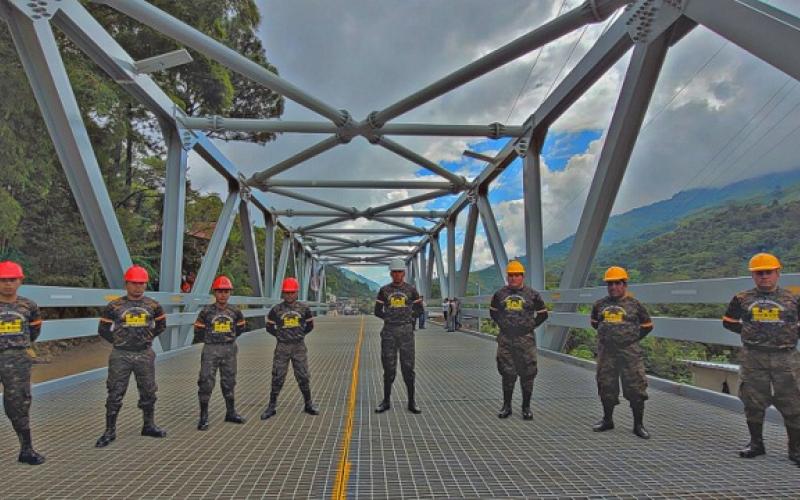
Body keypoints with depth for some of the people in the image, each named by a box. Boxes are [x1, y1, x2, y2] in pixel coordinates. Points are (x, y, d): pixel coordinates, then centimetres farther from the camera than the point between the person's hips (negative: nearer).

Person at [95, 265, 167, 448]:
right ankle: (110, 431, 17)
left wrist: (149, 337, 8)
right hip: (121, 356, -2)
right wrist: (118, 341, 1)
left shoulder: (153, 305, 2)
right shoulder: (114, 306, -4)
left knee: (148, 392, 11)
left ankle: (149, 426, 27)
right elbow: (103, 329, 5)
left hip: (145, 355, 2)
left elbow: (161, 325, 16)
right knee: (115, 394, 4)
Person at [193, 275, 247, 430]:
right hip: (211, 350, -3)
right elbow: (198, 331, 3)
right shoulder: (206, 311, -8)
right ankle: (203, 417, 10)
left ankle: (231, 413, 27)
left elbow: (241, 326, 17)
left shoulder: (235, 311, 0)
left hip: (229, 349, 3)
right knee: (206, 382, -2)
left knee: (229, 382, 13)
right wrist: (209, 341, 10)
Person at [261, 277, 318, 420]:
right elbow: (269, 327, 8)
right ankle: (272, 406, 15)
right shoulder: (276, 310, -2)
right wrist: (279, 335, -1)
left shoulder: (303, 308, 1)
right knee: (277, 377, 3)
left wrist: (301, 334, 2)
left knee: (303, 376, 7)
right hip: (282, 347, -1)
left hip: (299, 346, 1)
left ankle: (309, 404, 21)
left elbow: (310, 325, 11)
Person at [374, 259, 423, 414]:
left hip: (406, 331, 0)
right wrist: (391, 318, 2)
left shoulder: (411, 289, 2)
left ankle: (412, 402, 12)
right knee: (389, 367, 5)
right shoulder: (384, 290, 3)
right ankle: (386, 401, 17)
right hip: (389, 332, 1)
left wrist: (407, 318, 4)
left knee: (408, 367, 2)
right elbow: (378, 311, 7)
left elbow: (419, 309, 9)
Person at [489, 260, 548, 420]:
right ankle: (506, 406, 19)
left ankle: (526, 407, 17)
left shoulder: (532, 294, 1)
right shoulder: (500, 294, 6)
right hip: (505, 339, 2)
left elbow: (543, 313, 9)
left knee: (527, 373, 3)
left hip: (526, 339, -1)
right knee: (507, 373, 8)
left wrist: (531, 325, 1)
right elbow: (493, 311, 19)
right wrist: (501, 324, 8)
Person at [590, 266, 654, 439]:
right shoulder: (600, 305, 6)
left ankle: (638, 425, 14)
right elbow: (594, 322, 23)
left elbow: (647, 326, 9)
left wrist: (633, 338, 5)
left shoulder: (634, 305, -2)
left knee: (635, 387, -1)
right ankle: (607, 420, 27)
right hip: (606, 352, 3)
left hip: (629, 352, -3)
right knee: (606, 386, 11)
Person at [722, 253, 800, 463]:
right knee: (753, 402, 8)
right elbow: (728, 322, 13)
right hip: (753, 358, 1)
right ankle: (756, 443, 24)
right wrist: (748, 332, 4)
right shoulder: (742, 299, 3)